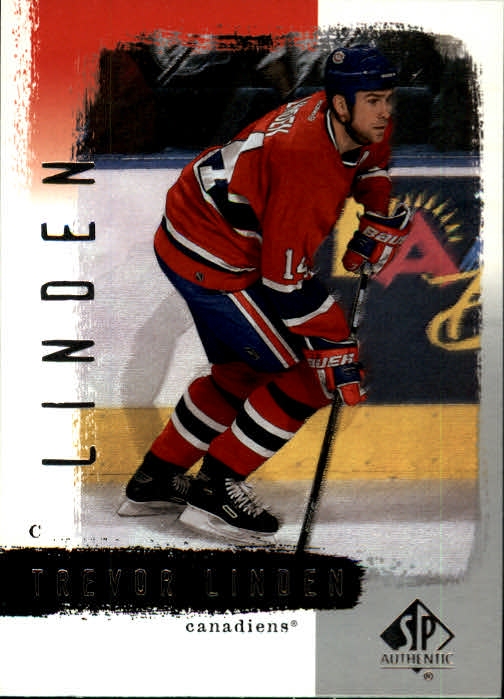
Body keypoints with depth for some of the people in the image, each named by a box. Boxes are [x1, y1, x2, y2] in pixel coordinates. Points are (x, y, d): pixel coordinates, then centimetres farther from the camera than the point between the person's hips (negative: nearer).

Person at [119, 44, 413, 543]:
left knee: (241, 371, 23)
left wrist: (377, 222, 13)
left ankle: (156, 478, 35)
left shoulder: (354, 123, -2)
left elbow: (368, 160, 24)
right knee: (307, 380, -6)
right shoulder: (308, 167, -30)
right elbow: (286, 278, -26)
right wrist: (334, 348, -21)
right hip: (213, 261, -10)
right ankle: (215, 493, 6)